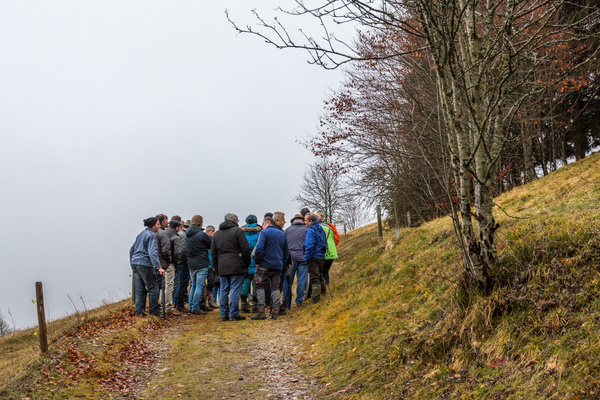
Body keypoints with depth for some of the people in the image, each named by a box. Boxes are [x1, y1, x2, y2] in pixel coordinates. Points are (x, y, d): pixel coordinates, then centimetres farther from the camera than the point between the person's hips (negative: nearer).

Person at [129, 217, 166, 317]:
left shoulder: (141, 234, 19)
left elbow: (132, 250, 23)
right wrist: (158, 267, -26)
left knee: (139, 289, 10)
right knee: (153, 288, -1)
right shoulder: (152, 235, -9)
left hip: (135, 263, 9)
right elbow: (152, 253, -21)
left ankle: (139, 312, 9)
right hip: (145, 265, -8)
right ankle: (154, 312, 1)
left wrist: (132, 264, 30)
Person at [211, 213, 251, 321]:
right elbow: (245, 249, -8)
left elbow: (213, 252, 18)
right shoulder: (238, 231, -3)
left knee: (223, 291, 9)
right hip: (236, 266, -6)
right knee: (235, 290, -3)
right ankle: (234, 314, -4)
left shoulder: (216, 234, 16)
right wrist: (247, 263, 2)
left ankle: (224, 314, 10)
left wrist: (216, 267, 21)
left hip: (222, 267, 6)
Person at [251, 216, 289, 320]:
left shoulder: (265, 232, -6)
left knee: (260, 286, 1)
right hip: (278, 266, 6)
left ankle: (261, 311, -5)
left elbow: (259, 249, -17)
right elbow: (286, 252, 19)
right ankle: (275, 311, 8)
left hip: (265, 265, -6)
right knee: (275, 287, 10)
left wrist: (257, 261, -7)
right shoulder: (282, 234, 15)